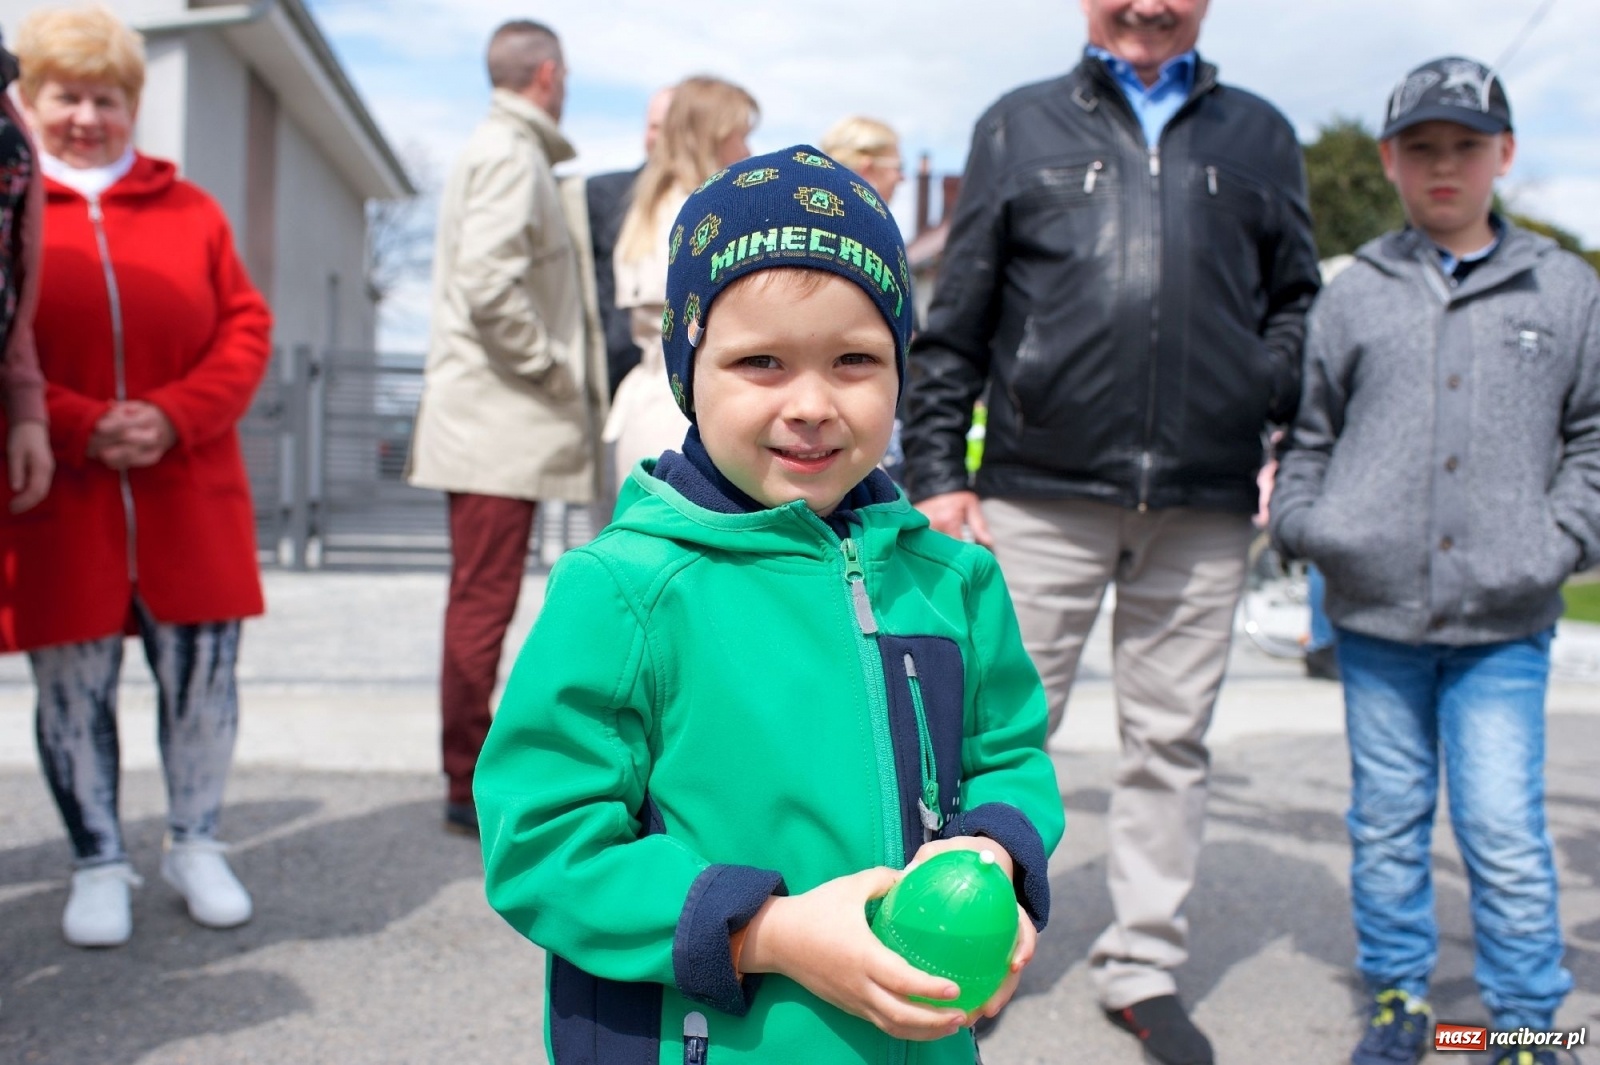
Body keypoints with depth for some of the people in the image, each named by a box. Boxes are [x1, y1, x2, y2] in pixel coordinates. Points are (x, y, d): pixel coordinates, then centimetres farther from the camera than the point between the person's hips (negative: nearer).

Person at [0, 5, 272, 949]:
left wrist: (175, 416, -11)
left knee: (202, 679, 6)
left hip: (188, 504, 2)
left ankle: (197, 844, 27)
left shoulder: (188, 209, 9)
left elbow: (246, 330, 4)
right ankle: (99, 864, 25)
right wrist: (77, 426, -15)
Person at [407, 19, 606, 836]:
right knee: (484, 602, -4)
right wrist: (554, 370, -12)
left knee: (481, 602, 14)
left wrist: (561, 373, 15)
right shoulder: (511, 155, -10)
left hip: (489, 422, 10)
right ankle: (470, 789, 4)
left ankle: (473, 773, 23)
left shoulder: (496, 151, 20)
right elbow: (489, 285, -23)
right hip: (499, 425, -10)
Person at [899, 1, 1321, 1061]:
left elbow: (1295, 304, 15)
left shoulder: (1262, 136, 15)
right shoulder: (1022, 126, 10)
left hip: (1204, 509, 2)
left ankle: (1144, 966, 24)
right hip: (1042, 495, -1)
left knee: (1172, 742, 9)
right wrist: (936, 469, 0)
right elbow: (957, 316, 6)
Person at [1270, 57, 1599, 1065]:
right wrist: (1305, 525, 1)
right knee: (1386, 820, 11)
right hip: (1374, 615, 1)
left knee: (1505, 830, -3)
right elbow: (1308, 433, 14)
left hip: (1505, 623, -1)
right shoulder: (1353, 295, 8)